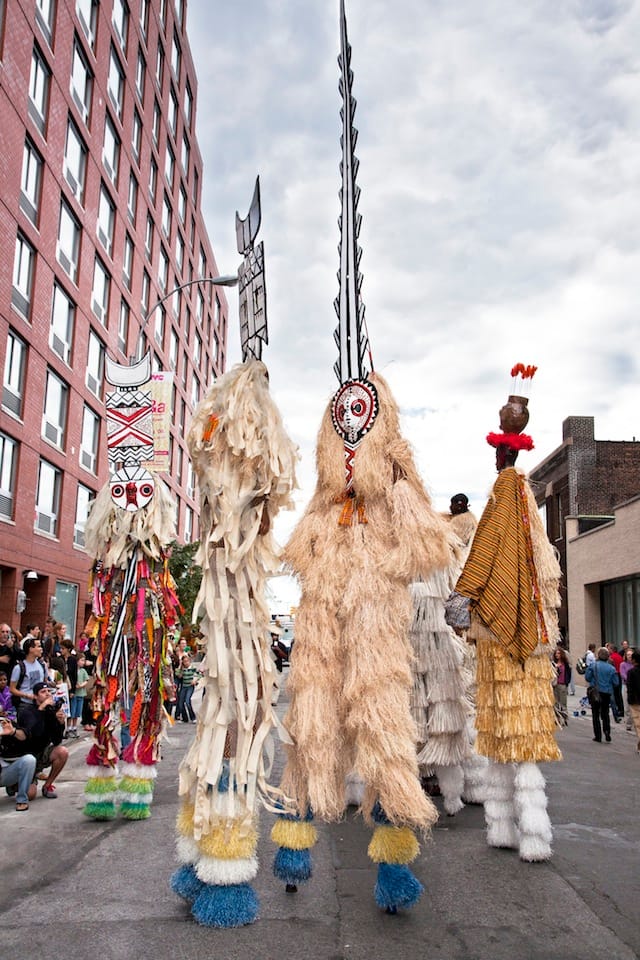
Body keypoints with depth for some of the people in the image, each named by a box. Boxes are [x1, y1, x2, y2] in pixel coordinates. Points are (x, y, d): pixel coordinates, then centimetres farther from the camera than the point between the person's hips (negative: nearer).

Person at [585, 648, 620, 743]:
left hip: (595, 692, -1)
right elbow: (616, 683, -4)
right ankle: (607, 734, 5)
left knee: (595, 715, 9)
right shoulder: (611, 668, -7)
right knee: (605, 714, 17)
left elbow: (587, 677, -9)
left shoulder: (593, 665, -10)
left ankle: (598, 736, 8)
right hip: (607, 693, 1)